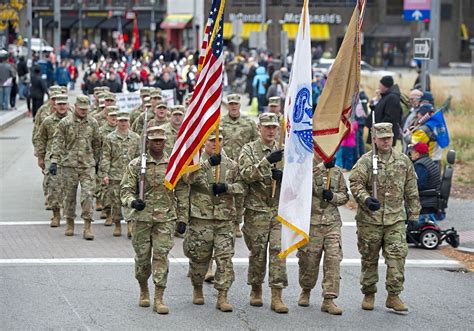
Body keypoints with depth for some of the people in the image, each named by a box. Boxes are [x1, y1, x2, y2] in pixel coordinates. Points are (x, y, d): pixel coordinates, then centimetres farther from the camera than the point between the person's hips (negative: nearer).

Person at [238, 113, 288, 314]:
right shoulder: (249, 150, 1)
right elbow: (246, 174, -15)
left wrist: (283, 176, -11)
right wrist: (267, 161, -26)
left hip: (280, 209, 2)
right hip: (257, 210, -2)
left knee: (278, 250, -6)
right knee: (257, 252, 5)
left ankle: (277, 296, -6)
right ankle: (256, 291, 22)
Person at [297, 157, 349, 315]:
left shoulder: (336, 171, 12)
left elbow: (345, 195, 14)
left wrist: (333, 196, -5)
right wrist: (322, 166, -26)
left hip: (332, 223, 3)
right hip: (311, 223, -2)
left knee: (334, 259, -10)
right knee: (309, 260, 6)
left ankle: (329, 300, -7)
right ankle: (306, 291, 33)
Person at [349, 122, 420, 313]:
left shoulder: (403, 161, 9)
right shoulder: (365, 161, -1)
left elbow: (411, 190, 14)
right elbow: (355, 183, -11)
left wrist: (414, 214, 13)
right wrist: (366, 199, -28)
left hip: (396, 219, 2)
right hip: (369, 218, -2)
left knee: (397, 255, -9)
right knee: (369, 258, 7)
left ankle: (393, 296, -4)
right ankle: (369, 294, 21)